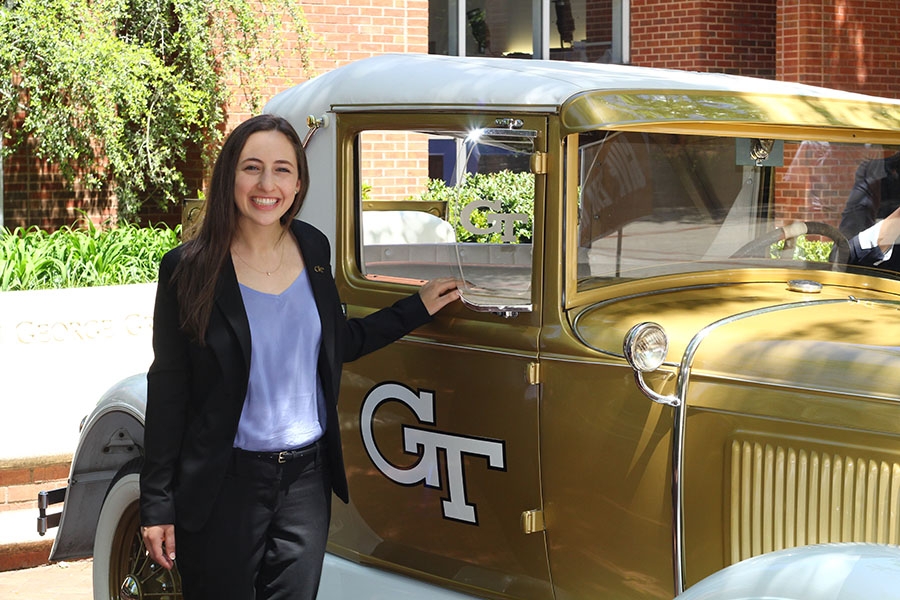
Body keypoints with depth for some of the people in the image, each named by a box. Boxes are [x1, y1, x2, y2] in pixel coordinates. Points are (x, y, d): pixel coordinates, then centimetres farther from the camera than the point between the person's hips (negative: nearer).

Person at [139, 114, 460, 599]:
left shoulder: (313, 249, 3)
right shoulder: (189, 269, -10)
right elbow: (168, 390, -7)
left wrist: (418, 308, 14)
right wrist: (157, 505, -7)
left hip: (307, 481, 4)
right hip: (224, 486, -4)